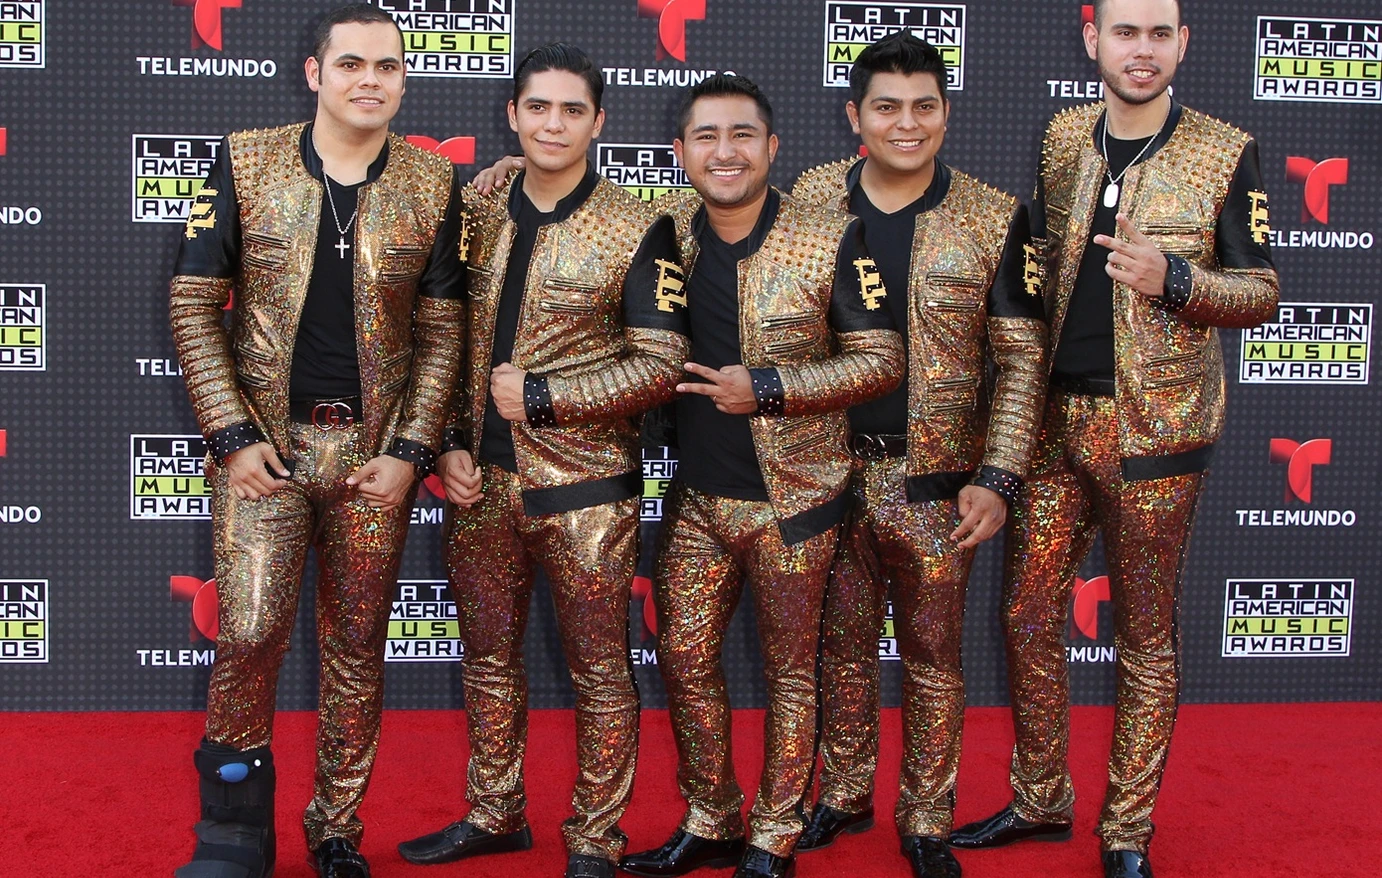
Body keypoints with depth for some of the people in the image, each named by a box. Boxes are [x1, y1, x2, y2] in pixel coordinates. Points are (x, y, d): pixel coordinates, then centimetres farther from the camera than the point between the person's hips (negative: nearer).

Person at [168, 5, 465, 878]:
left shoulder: (432, 185, 3)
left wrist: (410, 452, -4)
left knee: (358, 646, 9)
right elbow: (194, 305, 1)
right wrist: (233, 435, -7)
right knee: (250, 635, -8)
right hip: (265, 442, -1)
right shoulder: (246, 165, 0)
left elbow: (441, 333, 4)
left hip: (376, 449, 2)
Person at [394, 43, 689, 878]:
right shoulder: (476, 213, 4)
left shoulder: (638, 231, -7)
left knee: (600, 671, 6)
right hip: (481, 484, 4)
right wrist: (451, 443, -1)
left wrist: (540, 396, -14)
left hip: (585, 488, -4)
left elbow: (660, 367, -11)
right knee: (489, 658, 16)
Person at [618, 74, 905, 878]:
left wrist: (769, 388, -21)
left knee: (790, 670, 8)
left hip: (792, 498, -4)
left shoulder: (832, 240, -12)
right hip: (698, 494, 4)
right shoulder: (669, 233, 0)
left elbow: (881, 360, -11)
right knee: (684, 659, 11)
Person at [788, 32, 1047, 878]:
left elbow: (1021, 357, -3)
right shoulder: (812, 197, 2)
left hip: (935, 478, -2)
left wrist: (997, 478, -10)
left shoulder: (993, 218, -4)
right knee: (842, 643, 14)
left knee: (934, 654, 8)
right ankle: (846, 793, 32)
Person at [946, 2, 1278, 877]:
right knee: (1028, 615, 9)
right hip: (1053, 418, 4)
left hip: (1153, 429, -4)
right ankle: (1040, 802, 27)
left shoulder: (1226, 154, -4)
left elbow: (1262, 293, -3)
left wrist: (1173, 278, -22)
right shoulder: (1061, 138, 7)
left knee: (1146, 638, 6)